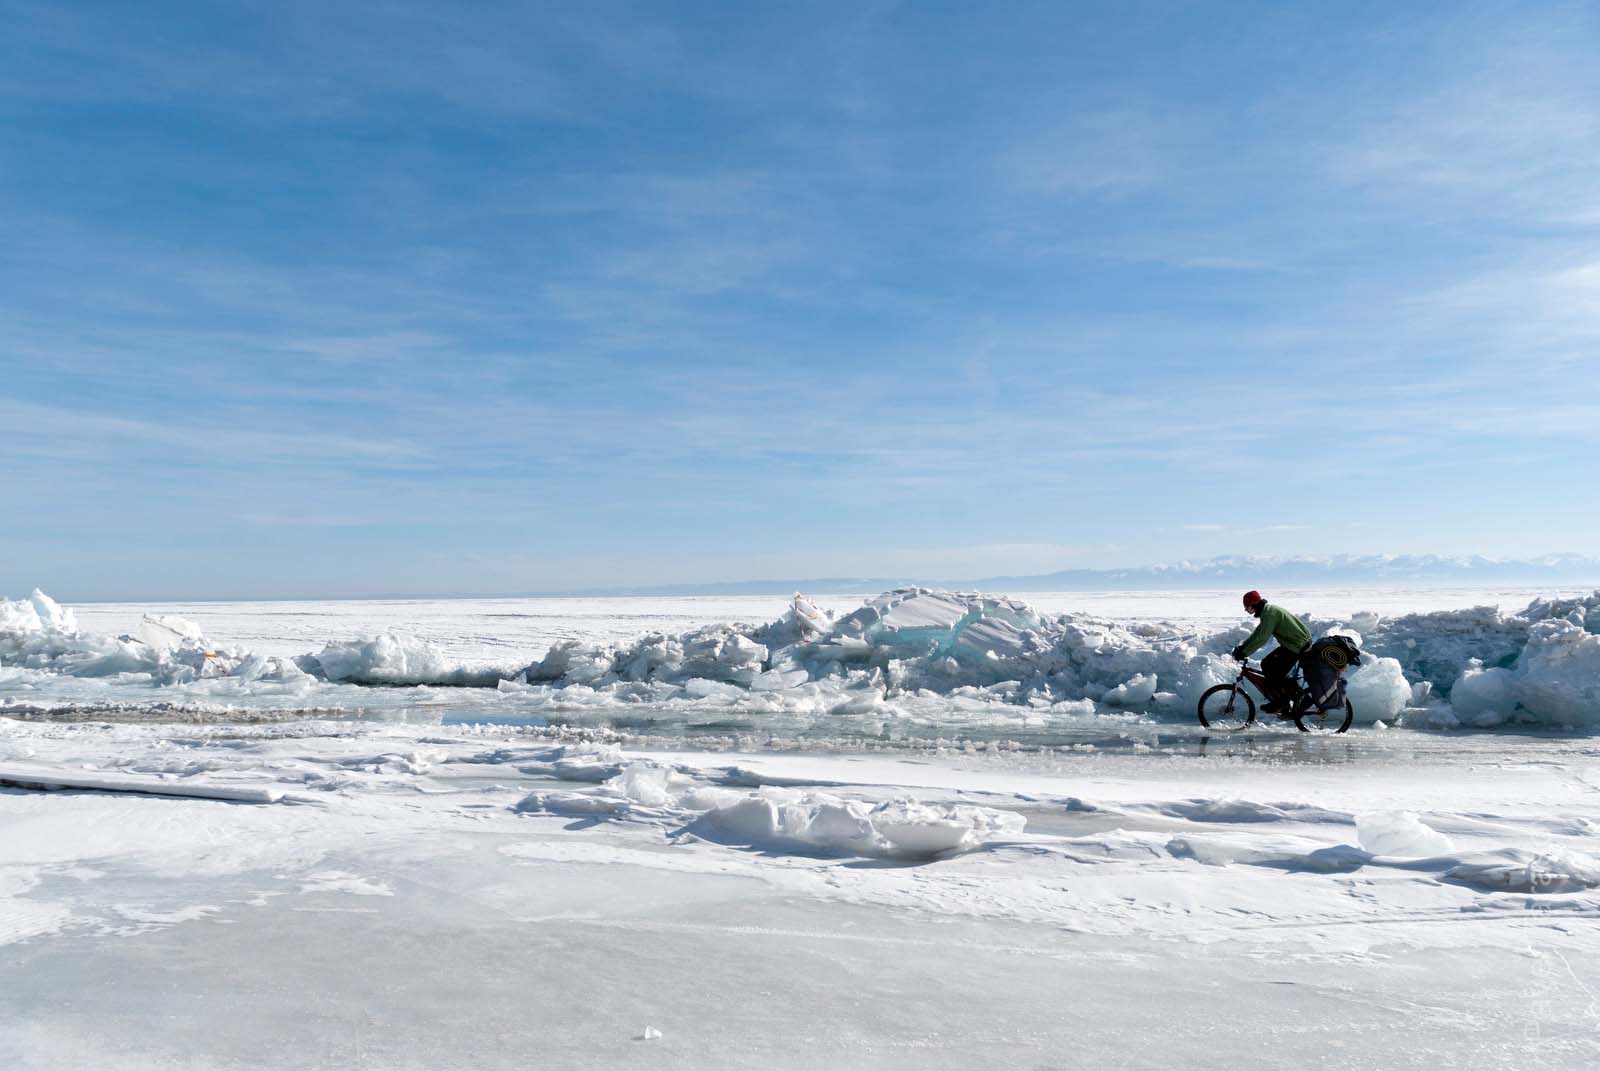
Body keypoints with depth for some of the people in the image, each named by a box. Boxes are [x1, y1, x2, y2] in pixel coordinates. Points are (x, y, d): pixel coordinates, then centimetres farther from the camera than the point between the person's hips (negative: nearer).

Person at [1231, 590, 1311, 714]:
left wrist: (1244, 652, -21)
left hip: (1298, 646, -10)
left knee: (1273, 672, -9)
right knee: (1266, 664, 12)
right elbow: (1257, 634, 18)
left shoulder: (1269, 613, -20)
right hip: (1291, 643, 10)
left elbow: (1261, 638, -26)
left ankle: (1280, 703, 4)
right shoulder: (1267, 610, 12)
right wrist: (1242, 647, 10)